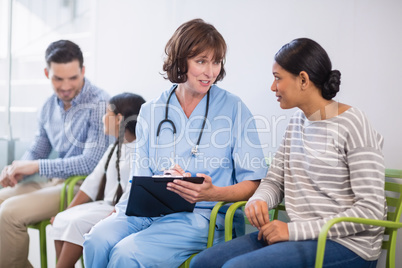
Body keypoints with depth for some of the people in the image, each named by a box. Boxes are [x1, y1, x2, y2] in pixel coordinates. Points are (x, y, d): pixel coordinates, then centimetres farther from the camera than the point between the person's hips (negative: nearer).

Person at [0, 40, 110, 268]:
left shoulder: (99, 105, -15)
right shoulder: (50, 107, 11)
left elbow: (92, 162, -22)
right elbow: (36, 152, 21)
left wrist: (36, 166, -20)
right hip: (53, 182, 8)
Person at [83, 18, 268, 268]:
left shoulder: (234, 108, 3)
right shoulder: (151, 111, 13)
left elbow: (254, 183, -1)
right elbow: (141, 178, 12)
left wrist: (213, 193, -19)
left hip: (200, 215, -3)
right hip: (147, 209, 3)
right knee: (97, 240, -26)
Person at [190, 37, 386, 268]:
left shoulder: (352, 125, -11)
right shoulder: (297, 122, 13)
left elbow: (371, 210, -15)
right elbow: (274, 180, 16)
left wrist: (294, 230, -17)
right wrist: (259, 200, -9)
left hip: (347, 246, -7)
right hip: (302, 237, 7)